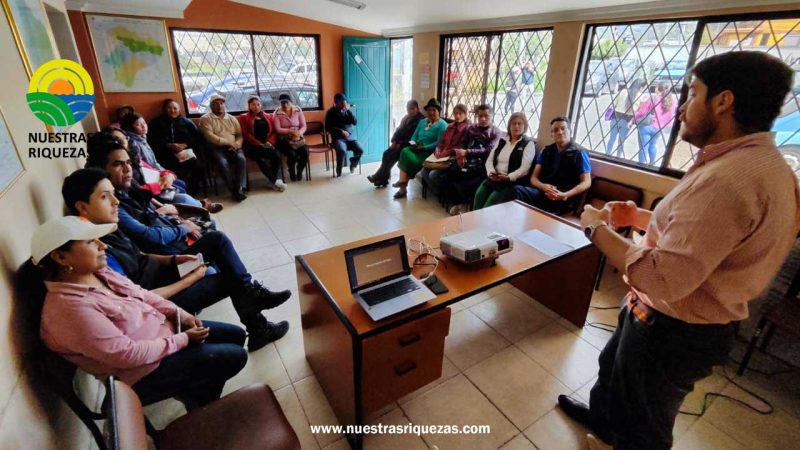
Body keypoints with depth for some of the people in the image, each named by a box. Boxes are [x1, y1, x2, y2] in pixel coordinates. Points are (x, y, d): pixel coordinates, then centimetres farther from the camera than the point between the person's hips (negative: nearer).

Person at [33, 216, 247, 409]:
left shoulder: (97, 272, -3)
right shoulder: (72, 308, -29)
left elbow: (140, 294, 8)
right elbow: (128, 355, -28)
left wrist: (181, 314, -3)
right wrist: (182, 340, -18)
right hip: (144, 374, -8)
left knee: (236, 335, 8)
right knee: (235, 357, -11)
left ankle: (198, 388, 20)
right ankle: (198, 397, 15)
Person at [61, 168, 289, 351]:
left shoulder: (107, 229, -1)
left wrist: (174, 260, -4)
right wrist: (189, 279, -20)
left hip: (159, 272, 9)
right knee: (230, 280, -8)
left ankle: (252, 295, 5)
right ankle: (257, 328, 16)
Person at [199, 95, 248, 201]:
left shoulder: (232, 118, 18)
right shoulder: (206, 118, 4)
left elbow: (240, 135, 12)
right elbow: (209, 136, -10)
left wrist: (236, 144, -9)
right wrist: (228, 142, -14)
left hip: (233, 147, 3)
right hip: (216, 148, -3)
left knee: (241, 159, -29)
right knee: (223, 162, -33)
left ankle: (240, 188, -26)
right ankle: (234, 190, -21)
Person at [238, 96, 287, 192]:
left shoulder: (266, 117, 22)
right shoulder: (243, 117, 9)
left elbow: (273, 131, 13)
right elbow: (245, 134, -2)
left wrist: (270, 142, -8)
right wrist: (260, 144, -14)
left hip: (266, 145, 4)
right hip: (252, 146, -4)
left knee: (277, 155, -29)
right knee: (274, 154, -32)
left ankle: (272, 181, -17)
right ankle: (274, 181, -22)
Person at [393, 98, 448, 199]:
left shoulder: (442, 125, -2)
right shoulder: (422, 122, 22)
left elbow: (439, 143, -13)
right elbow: (414, 136, 20)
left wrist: (423, 148, -19)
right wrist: (412, 144, -3)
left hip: (429, 151, -6)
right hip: (416, 148, 6)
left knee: (411, 159, -31)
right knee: (404, 151, -26)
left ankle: (403, 180, -11)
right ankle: (403, 185, -29)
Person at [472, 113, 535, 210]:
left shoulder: (528, 144, 3)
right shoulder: (502, 141, 18)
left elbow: (524, 169, -9)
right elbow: (489, 160, 14)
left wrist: (508, 177, -20)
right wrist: (491, 172, -7)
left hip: (511, 181, -4)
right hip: (494, 178, 4)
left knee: (492, 201, -27)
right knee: (479, 195, -22)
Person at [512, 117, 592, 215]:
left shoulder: (579, 152, 7)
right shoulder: (546, 151, 19)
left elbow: (586, 182, 1)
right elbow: (534, 178, 14)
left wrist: (565, 195, -17)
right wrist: (543, 186, -11)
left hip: (563, 199, -4)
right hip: (542, 192, 4)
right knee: (518, 190, -29)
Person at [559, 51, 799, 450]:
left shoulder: (730, 178, -33)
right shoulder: (757, 162, 3)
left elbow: (663, 280, -35)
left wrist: (598, 228, -23)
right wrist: (640, 217, 2)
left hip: (672, 331, -10)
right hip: (671, 319, 10)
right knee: (613, 365, 34)